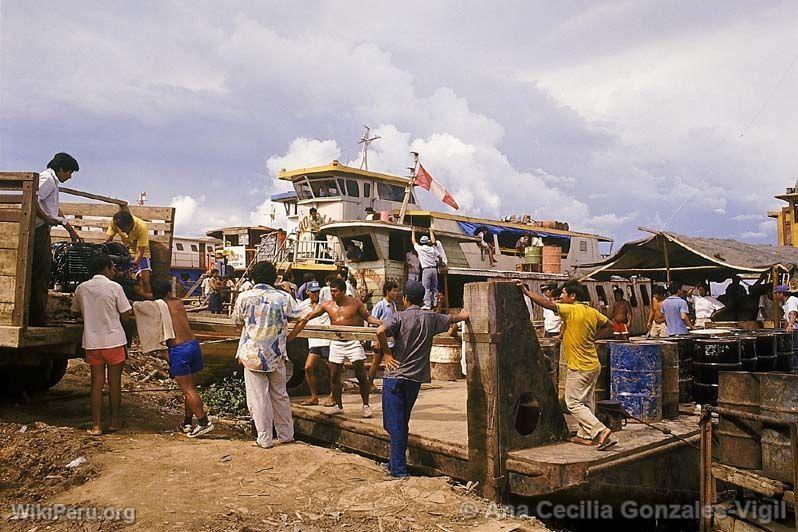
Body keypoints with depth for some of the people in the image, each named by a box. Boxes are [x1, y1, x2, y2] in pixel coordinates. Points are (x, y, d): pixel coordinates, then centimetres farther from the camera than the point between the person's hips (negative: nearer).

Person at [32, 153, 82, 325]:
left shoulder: (53, 181, 22)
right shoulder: (47, 179, -10)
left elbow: (56, 211, 30)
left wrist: (71, 230, 33)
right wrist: (46, 219, -16)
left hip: (43, 232, 10)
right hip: (39, 231, -10)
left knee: (44, 273, 13)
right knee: (40, 274, -7)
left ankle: (38, 316, 20)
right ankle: (37, 317, -3)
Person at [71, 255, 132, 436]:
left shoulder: (81, 288, 3)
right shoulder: (114, 287, -9)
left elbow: (76, 311, 16)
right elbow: (126, 315, -5)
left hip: (92, 342, 4)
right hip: (114, 340, -3)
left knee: (97, 382, 8)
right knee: (114, 382, 8)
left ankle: (96, 425, 7)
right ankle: (114, 421, 16)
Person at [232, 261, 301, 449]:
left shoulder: (244, 297, -4)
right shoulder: (284, 297, -4)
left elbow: (237, 321, 10)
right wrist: (287, 338, 9)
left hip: (252, 354, -1)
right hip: (276, 355, 2)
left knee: (258, 398, 6)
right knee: (280, 395, 15)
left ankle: (265, 439, 12)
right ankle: (286, 435, 24)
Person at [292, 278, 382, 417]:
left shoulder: (355, 303, -3)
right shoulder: (327, 305, 3)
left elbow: (368, 317, 7)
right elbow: (309, 316, 6)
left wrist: (382, 323, -6)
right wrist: (303, 320, -8)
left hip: (353, 342, -3)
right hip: (336, 343, 3)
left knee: (361, 375, -3)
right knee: (334, 375, 5)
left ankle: (366, 405, 9)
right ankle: (338, 406, 19)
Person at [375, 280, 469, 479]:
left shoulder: (399, 317, -6)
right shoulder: (431, 318, 5)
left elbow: (381, 331, -26)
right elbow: (460, 318, 20)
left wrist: (387, 353, -13)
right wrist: (463, 314, 42)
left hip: (395, 375, -4)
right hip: (415, 378, 4)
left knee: (395, 423, 1)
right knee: (402, 422, 18)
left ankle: (399, 469, 1)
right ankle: (396, 463, 28)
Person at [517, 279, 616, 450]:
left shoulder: (570, 310, -18)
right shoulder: (592, 312, 6)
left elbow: (547, 303, -25)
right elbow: (609, 326, 17)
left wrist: (526, 291, -20)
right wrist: (592, 337, 12)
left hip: (579, 368, -9)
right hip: (594, 366, 9)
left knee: (574, 404, -2)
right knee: (587, 402, 16)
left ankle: (600, 431, -10)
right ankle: (585, 435, 25)